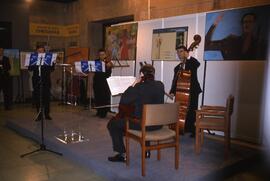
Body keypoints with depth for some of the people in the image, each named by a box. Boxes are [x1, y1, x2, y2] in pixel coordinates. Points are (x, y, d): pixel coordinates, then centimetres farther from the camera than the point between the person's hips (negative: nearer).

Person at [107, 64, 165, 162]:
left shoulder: (139, 87, -20)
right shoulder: (160, 85, 0)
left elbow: (123, 101, -14)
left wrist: (132, 86, -5)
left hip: (142, 124, -7)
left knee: (112, 123, 11)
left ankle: (122, 154, 16)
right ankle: (146, 151, 44)